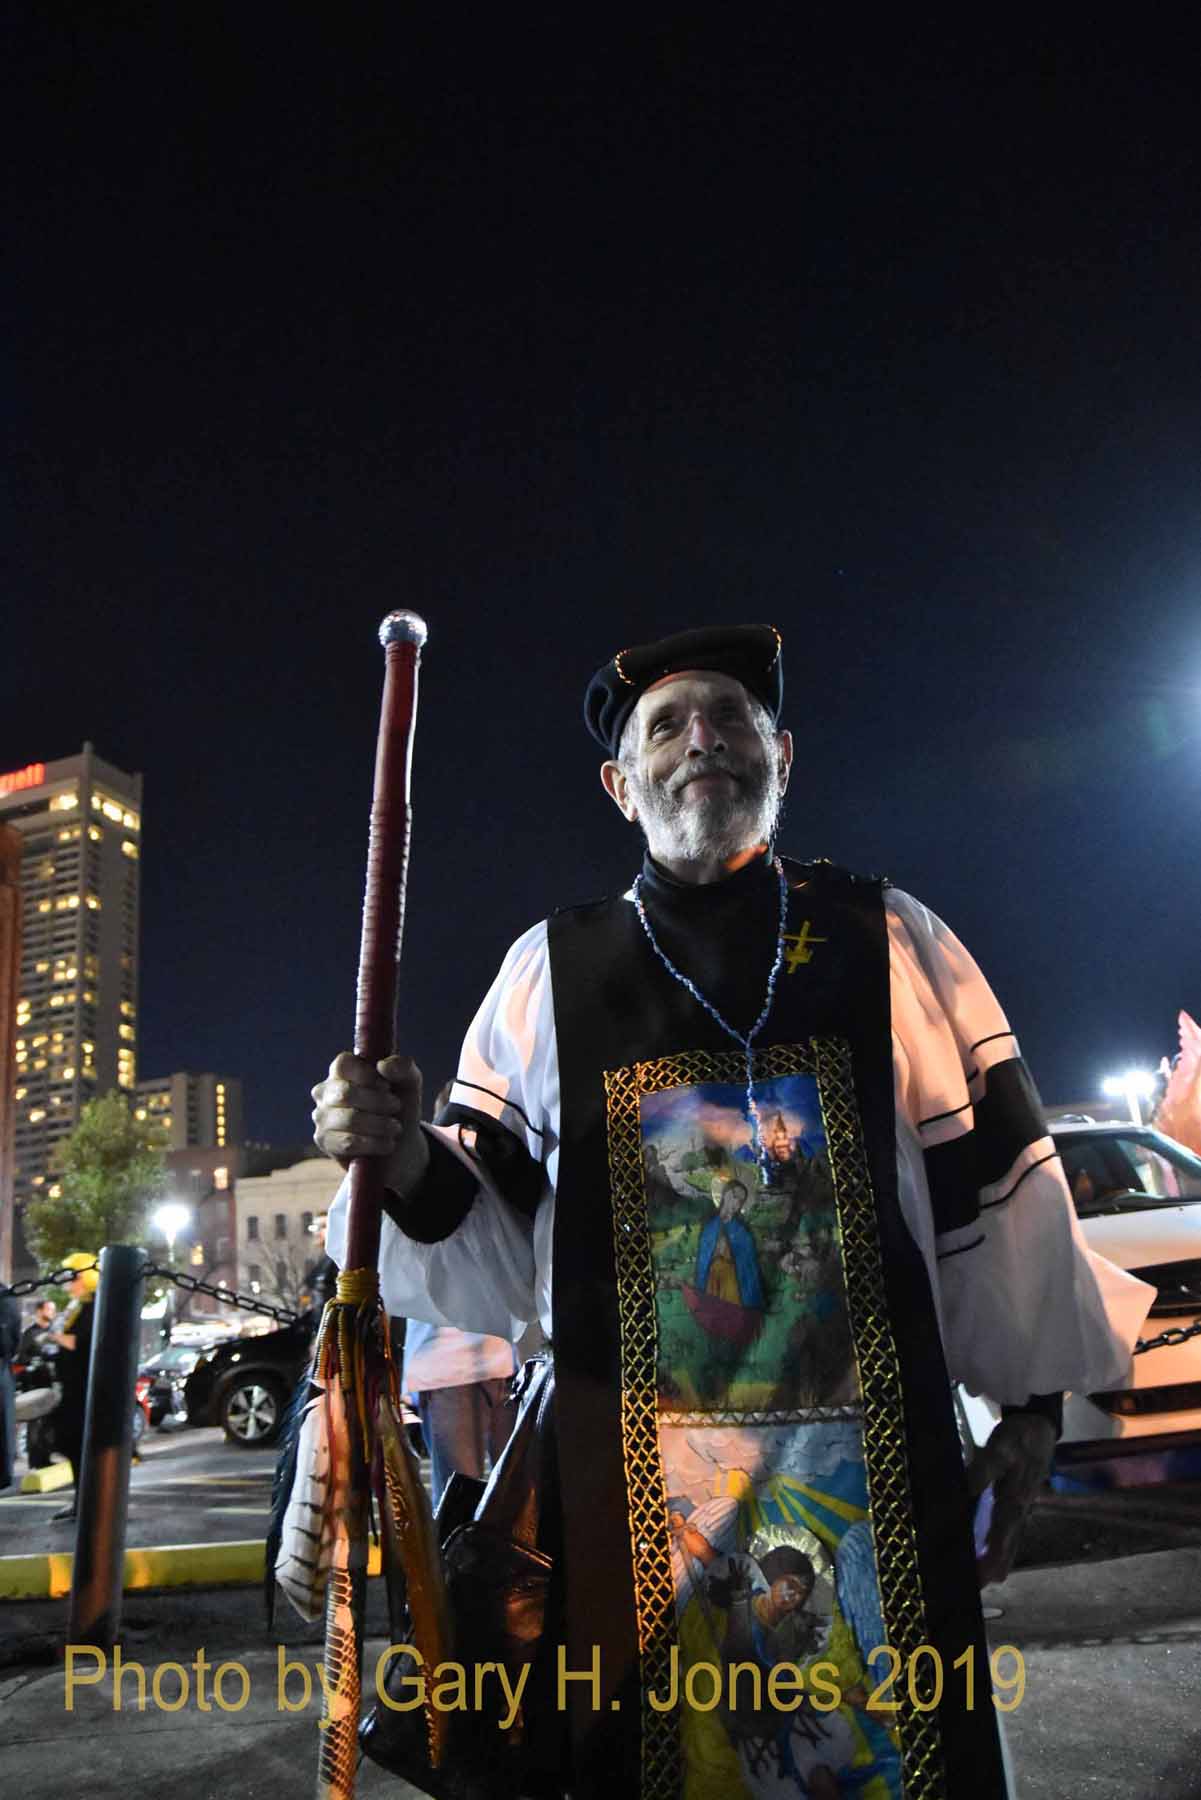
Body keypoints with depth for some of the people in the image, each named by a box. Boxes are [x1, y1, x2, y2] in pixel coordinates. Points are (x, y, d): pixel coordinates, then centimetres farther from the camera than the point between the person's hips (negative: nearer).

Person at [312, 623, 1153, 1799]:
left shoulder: (888, 940, 2)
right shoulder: (551, 970, 2)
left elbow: (994, 1182, 4)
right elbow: (491, 1226, 2)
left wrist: (1033, 1405, 5)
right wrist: (404, 1157, -17)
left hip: (880, 1458, 1)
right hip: (634, 1475, 0)